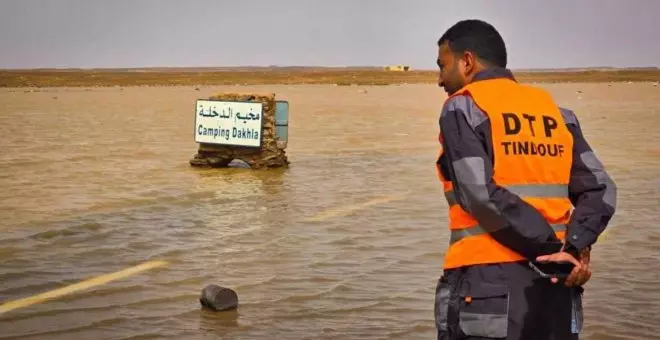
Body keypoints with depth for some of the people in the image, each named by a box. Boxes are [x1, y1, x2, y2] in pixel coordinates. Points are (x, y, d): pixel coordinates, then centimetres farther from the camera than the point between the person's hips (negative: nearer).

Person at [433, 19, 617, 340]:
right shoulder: (555, 110, 14)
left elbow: (482, 197, -14)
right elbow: (600, 190, 5)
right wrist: (574, 248, -7)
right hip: (554, 285, 6)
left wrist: (550, 251, -9)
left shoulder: (462, 108, -3)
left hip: (490, 284, -5)